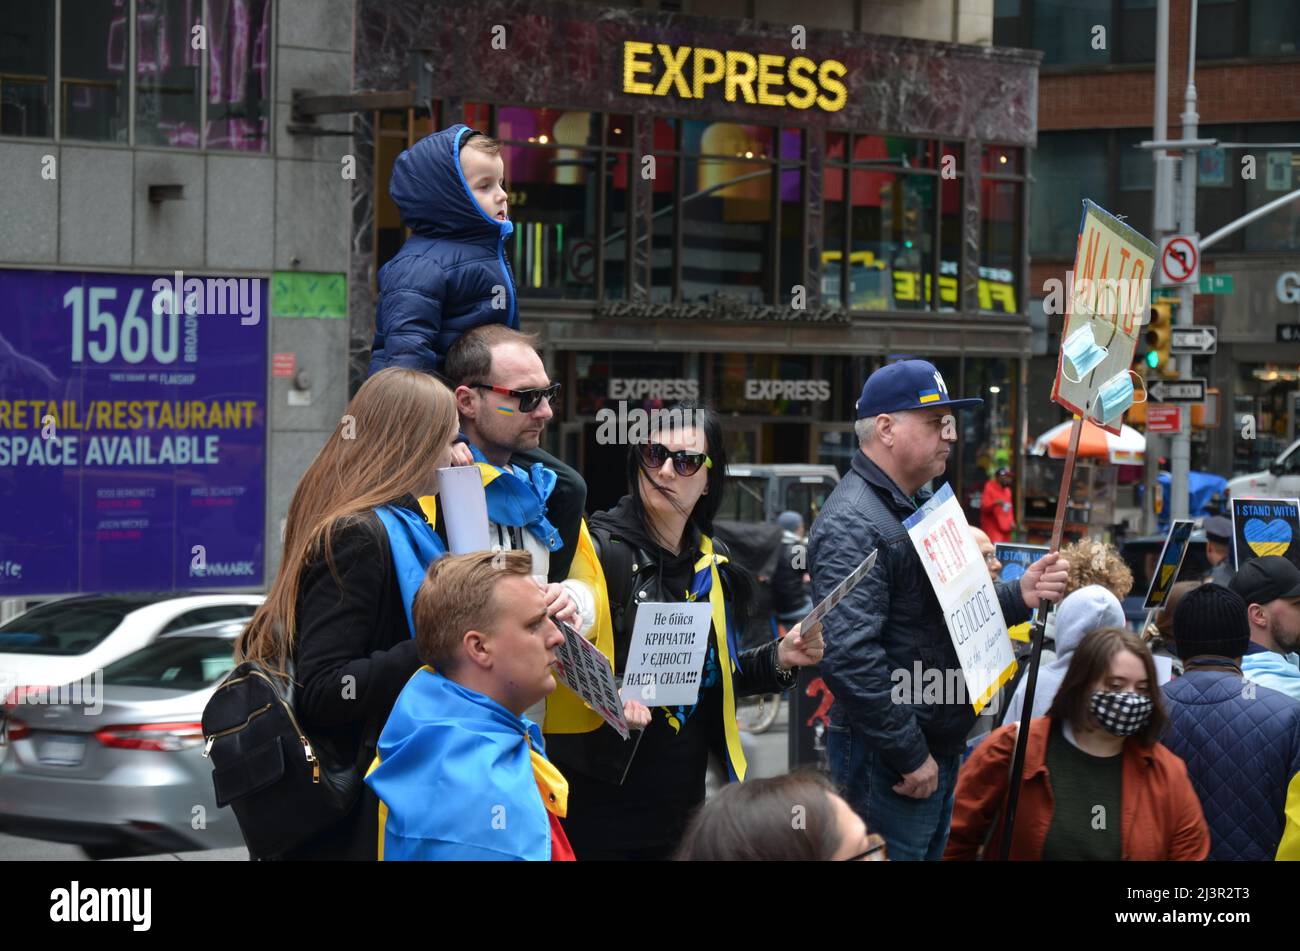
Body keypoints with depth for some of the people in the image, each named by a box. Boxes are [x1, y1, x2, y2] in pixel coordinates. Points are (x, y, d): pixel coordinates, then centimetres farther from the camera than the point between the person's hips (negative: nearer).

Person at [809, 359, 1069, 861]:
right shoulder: (852, 525, -19)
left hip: (940, 750, 10)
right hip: (888, 763, -10)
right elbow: (848, 656, -28)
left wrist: (1019, 595, 3)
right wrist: (911, 755, -22)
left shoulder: (921, 505, 15)